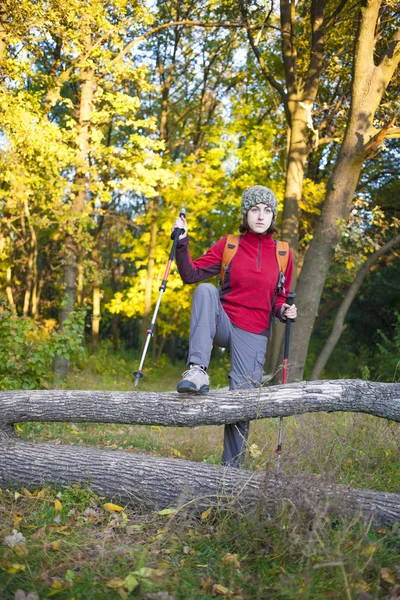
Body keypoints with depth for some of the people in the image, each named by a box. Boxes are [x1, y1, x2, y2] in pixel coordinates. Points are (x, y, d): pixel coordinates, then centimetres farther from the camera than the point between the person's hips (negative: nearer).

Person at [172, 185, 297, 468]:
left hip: (254, 336, 1)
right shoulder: (228, 245, 2)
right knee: (205, 290, -30)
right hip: (222, 324, 0)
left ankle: (232, 468, 15)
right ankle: (198, 371, -36)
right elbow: (191, 274, -2)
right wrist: (182, 243, -14)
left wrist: (285, 311, -7)